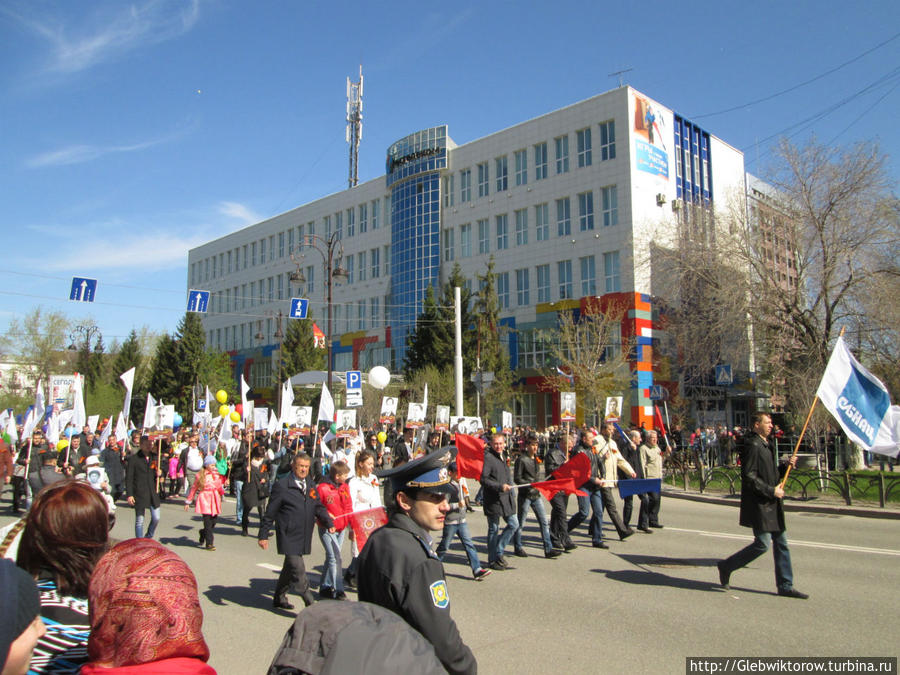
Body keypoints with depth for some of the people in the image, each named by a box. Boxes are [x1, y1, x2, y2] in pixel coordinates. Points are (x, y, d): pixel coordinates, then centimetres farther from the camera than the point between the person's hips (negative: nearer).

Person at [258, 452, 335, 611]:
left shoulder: (310, 484, 10)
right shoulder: (281, 486, -9)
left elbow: (318, 507, 14)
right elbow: (270, 513, -6)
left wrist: (329, 523, 0)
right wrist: (263, 535, -6)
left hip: (304, 537, 7)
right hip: (289, 537, -6)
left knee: (290, 568, 18)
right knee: (298, 571, -10)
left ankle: (279, 599, 36)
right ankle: (311, 605, -4)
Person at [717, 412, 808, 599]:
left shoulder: (765, 445, 16)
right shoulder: (752, 446, -15)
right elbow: (749, 476, -21)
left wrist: (786, 466, 7)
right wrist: (771, 491, -18)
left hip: (771, 505, 10)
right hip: (759, 504, -10)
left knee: (781, 543, 10)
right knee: (763, 544, -8)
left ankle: (785, 586, 17)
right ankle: (726, 566, 8)